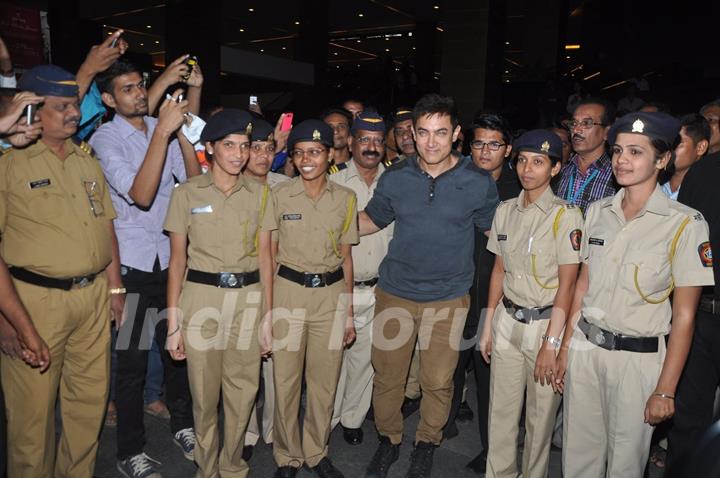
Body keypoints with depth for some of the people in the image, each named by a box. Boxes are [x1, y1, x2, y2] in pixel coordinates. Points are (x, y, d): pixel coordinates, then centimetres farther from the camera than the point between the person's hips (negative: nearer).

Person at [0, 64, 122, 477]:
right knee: (33, 405, 8)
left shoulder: (87, 160, 12)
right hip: (35, 299, -5)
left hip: (93, 295, 6)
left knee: (91, 398, 15)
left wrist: (114, 285, 12)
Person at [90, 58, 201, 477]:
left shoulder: (165, 127, 5)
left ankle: (183, 424, 35)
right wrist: (163, 131, -26)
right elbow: (141, 195, -23)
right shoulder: (105, 139, -8)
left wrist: (181, 129, -13)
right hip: (132, 263, -4)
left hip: (171, 257, 4)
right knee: (133, 360, 5)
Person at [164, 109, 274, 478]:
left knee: (243, 392, 9)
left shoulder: (260, 193, 5)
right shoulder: (187, 193, 0)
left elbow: (264, 256, 6)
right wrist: (173, 323, -3)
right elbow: (177, 260, 1)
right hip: (201, 296, -1)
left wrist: (268, 315, 3)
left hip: (248, 298, 2)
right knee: (205, 395, 9)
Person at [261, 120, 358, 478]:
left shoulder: (345, 198, 3)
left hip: (331, 293, 2)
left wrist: (349, 312, 7)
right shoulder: (279, 195, -2)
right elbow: (270, 255, 1)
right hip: (289, 291, -1)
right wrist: (268, 307, -3)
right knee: (286, 380, 6)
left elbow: (345, 257, 8)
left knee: (324, 381, 10)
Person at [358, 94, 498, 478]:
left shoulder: (478, 183, -6)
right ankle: (388, 439, 38)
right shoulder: (395, 178, -2)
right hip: (395, 294, 1)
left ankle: (426, 443, 39)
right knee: (387, 375, 12)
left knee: (438, 381, 11)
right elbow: (370, 220, 12)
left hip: (448, 299, -1)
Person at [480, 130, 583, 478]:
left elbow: (566, 284, -12)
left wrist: (550, 343, -14)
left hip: (545, 323, -4)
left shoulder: (566, 216, -10)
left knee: (540, 416, 9)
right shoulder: (505, 210, 6)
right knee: (500, 411, 12)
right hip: (506, 320, 5)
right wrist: (488, 325, 10)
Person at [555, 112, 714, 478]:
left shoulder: (685, 224, -11)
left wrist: (665, 390, -9)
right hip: (584, 348, 4)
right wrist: (564, 350, 8)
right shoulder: (598, 212, 3)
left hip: (637, 357, -4)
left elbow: (684, 317, -10)